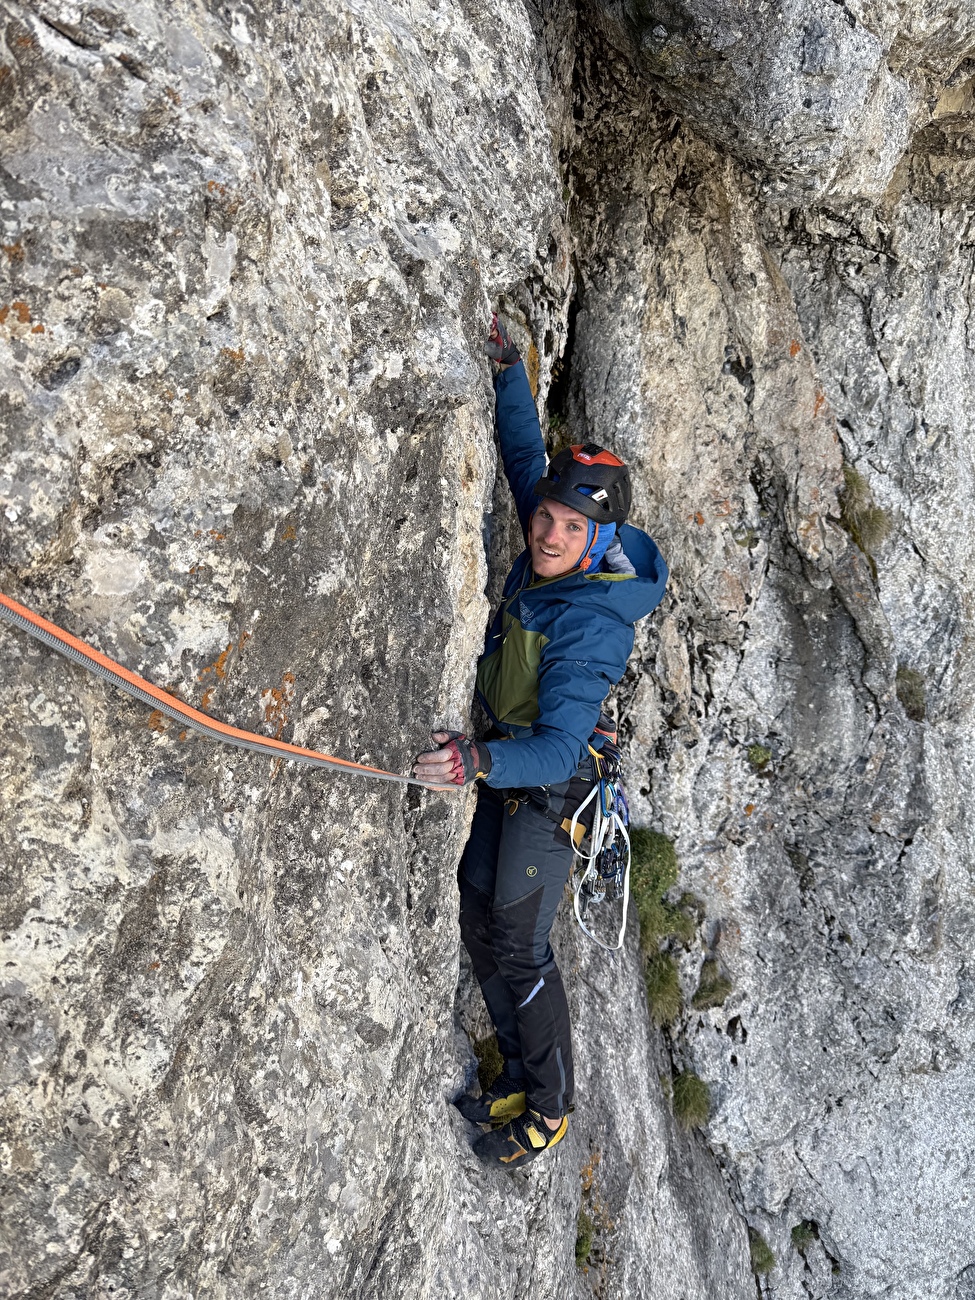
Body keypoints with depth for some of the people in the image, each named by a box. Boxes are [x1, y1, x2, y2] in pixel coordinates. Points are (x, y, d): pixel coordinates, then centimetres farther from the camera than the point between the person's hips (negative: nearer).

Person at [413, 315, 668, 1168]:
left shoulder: (589, 626, -31)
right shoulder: (550, 555, -8)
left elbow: (556, 748, -38)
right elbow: (525, 452, 7)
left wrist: (478, 762, -55)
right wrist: (506, 366, -3)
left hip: (550, 781, -9)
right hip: (506, 762, 9)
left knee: (519, 946, 0)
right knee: (479, 926, 16)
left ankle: (551, 1108, 22)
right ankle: (520, 1078, 34)